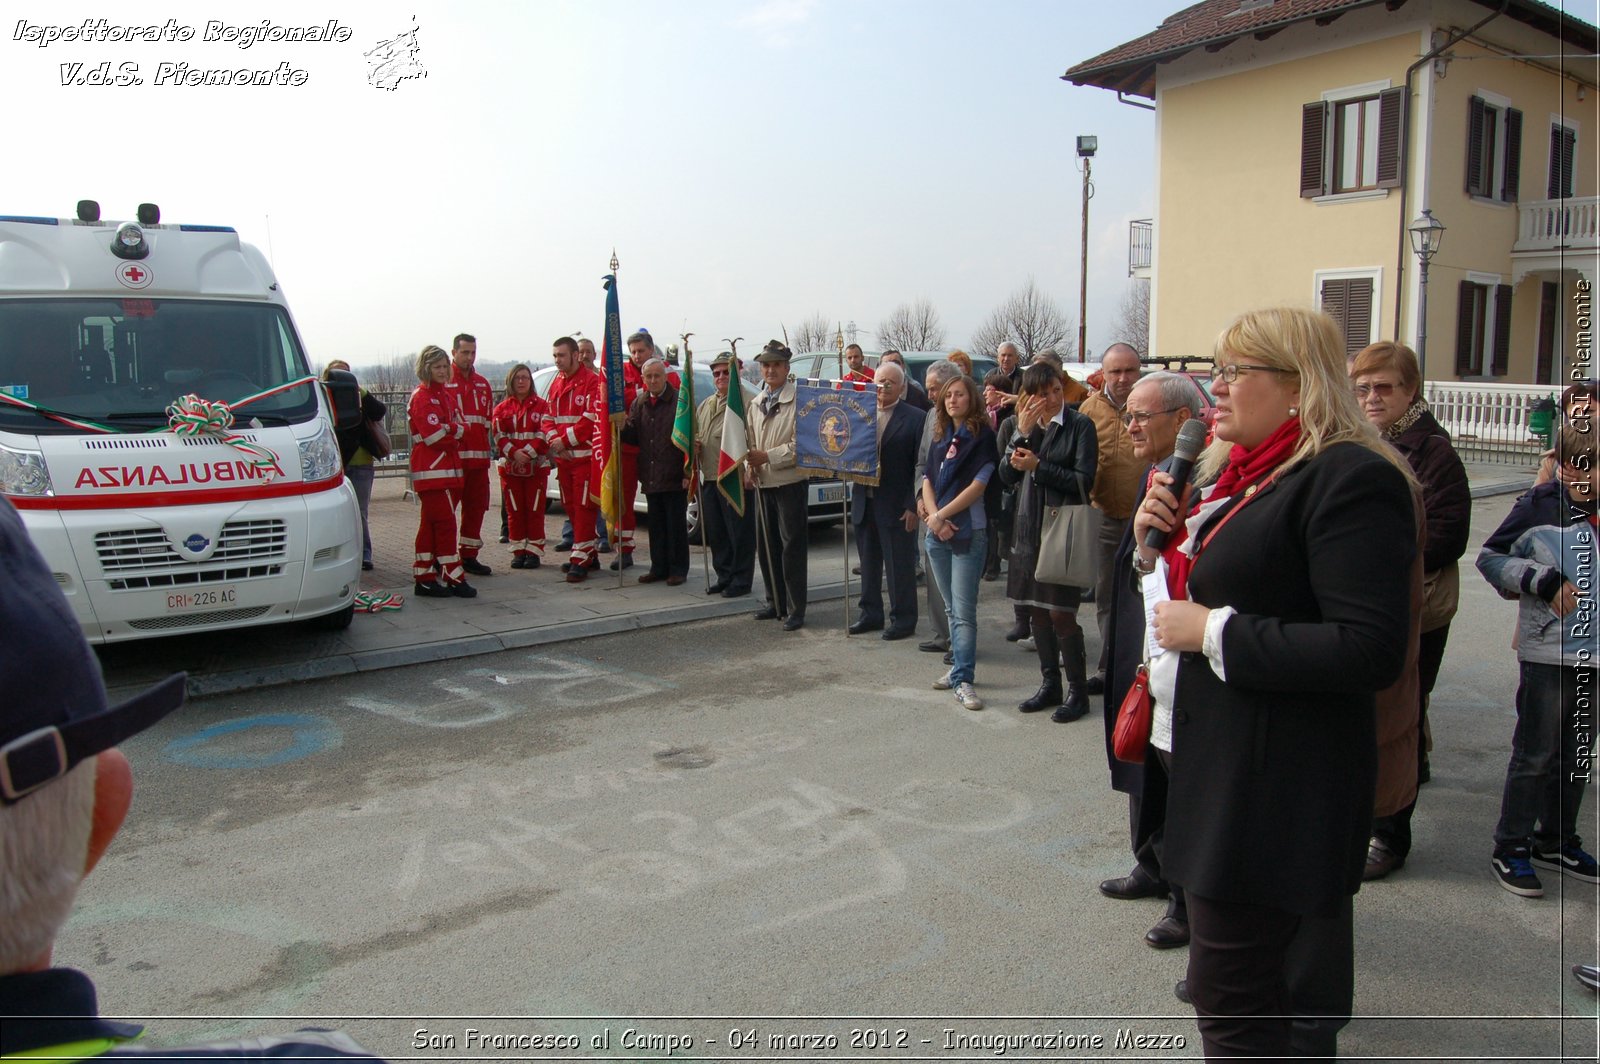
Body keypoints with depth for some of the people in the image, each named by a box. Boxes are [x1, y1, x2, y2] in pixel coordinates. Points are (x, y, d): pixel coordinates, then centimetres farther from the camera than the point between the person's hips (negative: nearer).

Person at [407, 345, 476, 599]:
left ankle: (424, 578, 14)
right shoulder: (421, 397, -8)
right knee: (445, 522, -9)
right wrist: (455, 431, -2)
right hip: (431, 470, -8)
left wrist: (450, 430, -10)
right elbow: (433, 435, -17)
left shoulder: (448, 394, 18)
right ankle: (453, 578, -7)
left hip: (450, 468, 8)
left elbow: (462, 428, 9)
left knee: (431, 525, 10)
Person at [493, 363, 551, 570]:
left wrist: (528, 452, -17)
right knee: (515, 511, 5)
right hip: (510, 467, 2)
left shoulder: (540, 406, 3)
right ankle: (519, 551, 12)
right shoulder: (502, 409, 9)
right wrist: (514, 453, -16)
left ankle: (534, 551, 5)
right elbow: (499, 436, 1)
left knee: (535, 510, -1)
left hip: (536, 466, -2)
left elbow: (544, 435, -5)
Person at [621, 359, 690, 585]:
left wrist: (688, 472, -15)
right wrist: (622, 428, -12)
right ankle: (659, 567, 22)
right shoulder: (638, 404, 11)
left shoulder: (680, 401, -8)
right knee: (656, 524, 13)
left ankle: (678, 569, 12)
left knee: (676, 524, 3)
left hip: (675, 477, -6)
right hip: (650, 477, 6)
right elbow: (633, 438, 10)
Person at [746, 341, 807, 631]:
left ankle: (795, 609, 4)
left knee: (791, 547, -3)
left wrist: (767, 457, -16)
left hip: (789, 483, -7)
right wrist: (749, 469, 1)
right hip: (762, 484, 7)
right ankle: (775, 603, 26)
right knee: (765, 545, 13)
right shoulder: (756, 405, 13)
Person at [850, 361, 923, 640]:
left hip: (896, 505, -5)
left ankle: (903, 619, 15)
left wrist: (913, 506, -14)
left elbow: (920, 466, -10)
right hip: (864, 501, 5)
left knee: (900, 566, 4)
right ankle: (870, 613, 28)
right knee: (868, 564, 16)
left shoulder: (913, 419, -7)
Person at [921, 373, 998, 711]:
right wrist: (933, 516, -7)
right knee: (951, 608, 12)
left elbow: (978, 485, -11)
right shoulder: (941, 438, 14)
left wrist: (942, 515, -11)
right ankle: (959, 667, 22)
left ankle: (962, 680, -8)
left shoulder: (983, 436, -4)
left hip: (968, 531, -6)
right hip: (937, 531, 6)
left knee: (964, 610, -8)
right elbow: (928, 480, 11)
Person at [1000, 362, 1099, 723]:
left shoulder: (1079, 425, -5)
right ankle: (1050, 684, 24)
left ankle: (1077, 691, 8)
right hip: (1029, 528, 6)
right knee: (1036, 610, 11)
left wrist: (1038, 467, -15)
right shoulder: (1026, 424, 10)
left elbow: (1084, 481, -11)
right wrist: (1022, 433, -10)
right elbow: (1007, 475, 1)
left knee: (1061, 613, -5)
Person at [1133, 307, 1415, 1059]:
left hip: (1277, 783, -9)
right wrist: (1156, 541, 1)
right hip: (1213, 758, 9)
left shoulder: (1350, 479, -17)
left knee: (1229, 994, -1)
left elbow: (1370, 651, -25)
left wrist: (1215, 633, -21)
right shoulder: (1236, 473, 13)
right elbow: (1191, 595, 20)